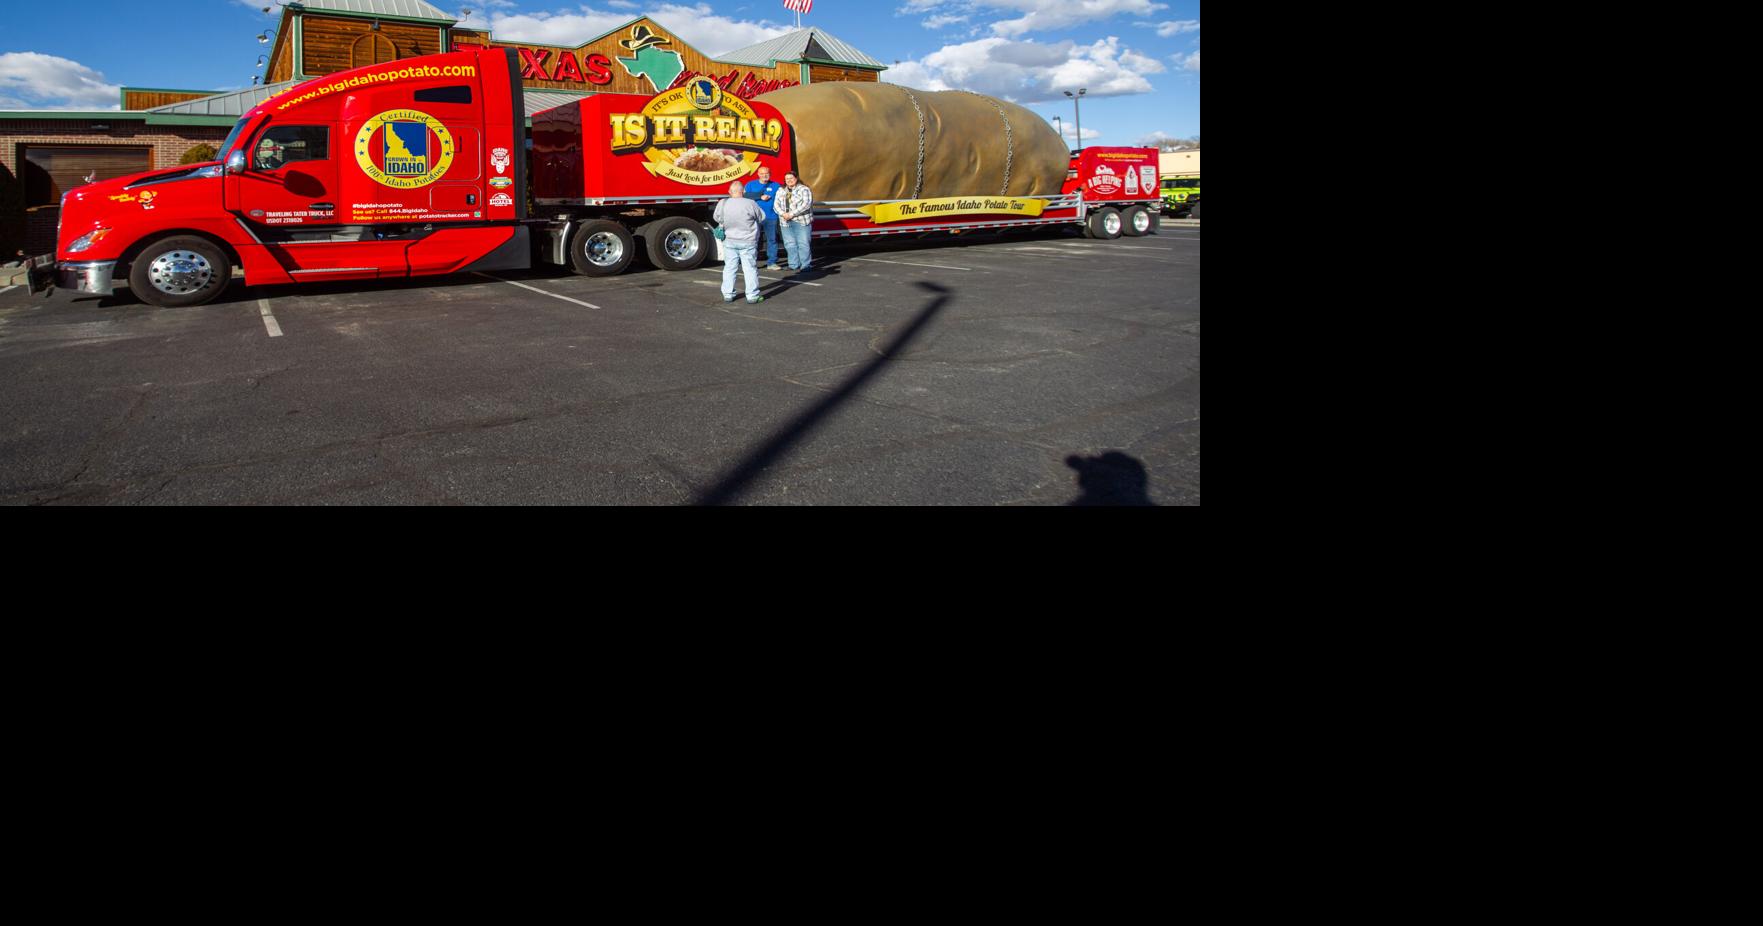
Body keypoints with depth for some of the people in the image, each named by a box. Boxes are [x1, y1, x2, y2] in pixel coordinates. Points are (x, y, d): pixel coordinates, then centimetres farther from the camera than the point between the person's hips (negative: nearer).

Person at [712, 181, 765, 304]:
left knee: (729, 268, 13)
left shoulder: (722, 204, -7)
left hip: (729, 241, 2)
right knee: (750, 268, 5)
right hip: (748, 242, -2)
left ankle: (728, 294, 16)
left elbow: (716, 218, 9)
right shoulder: (751, 204, -14)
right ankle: (752, 296, 6)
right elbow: (762, 219, -1)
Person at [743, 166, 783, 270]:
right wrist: (760, 197, -12)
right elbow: (746, 197, -6)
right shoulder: (751, 185, 7)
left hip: (771, 217, 1)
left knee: (772, 239, 1)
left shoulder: (776, 186, 9)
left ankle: (772, 262, 6)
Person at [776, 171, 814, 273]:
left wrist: (792, 214, -16)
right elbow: (777, 205, 10)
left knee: (803, 244, -7)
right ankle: (794, 265, 10)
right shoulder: (781, 191, 16)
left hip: (802, 221, -5)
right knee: (789, 244, 4)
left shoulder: (804, 189, -2)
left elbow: (806, 204, -13)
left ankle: (804, 266, -3)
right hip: (786, 222, 5)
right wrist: (783, 214, -11)